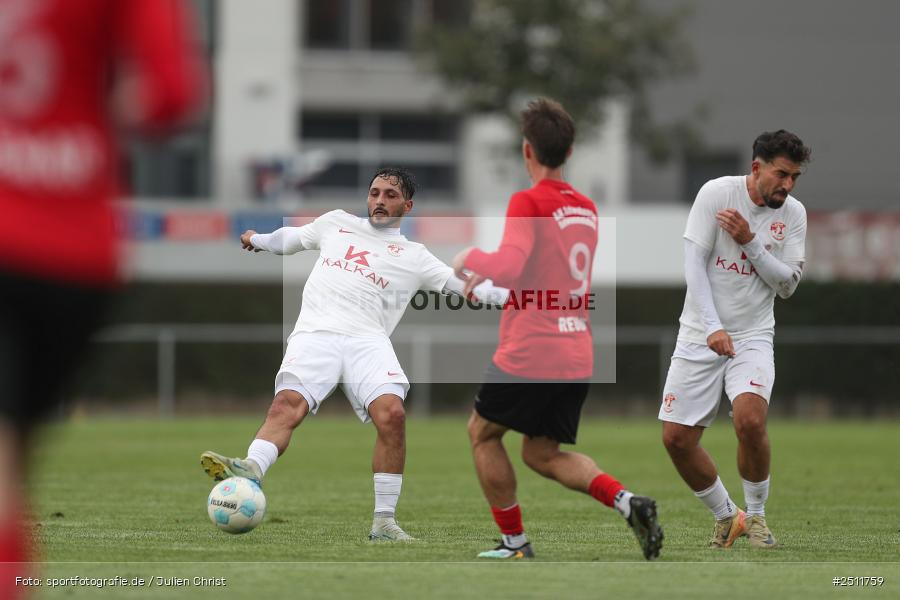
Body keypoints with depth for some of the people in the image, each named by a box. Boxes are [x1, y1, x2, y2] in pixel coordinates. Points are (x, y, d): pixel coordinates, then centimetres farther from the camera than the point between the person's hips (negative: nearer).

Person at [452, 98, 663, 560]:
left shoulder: (528, 202, -12)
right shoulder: (586, 209, 12)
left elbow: (510, 268, -24)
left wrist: (471, 258, -5)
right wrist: (488, 275, 25)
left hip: (530, 355, -7)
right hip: (577, 359, 7)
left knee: (482, 432, 16)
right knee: (542, 453, 17)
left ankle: (515, 543, 14)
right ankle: (626, 501, -6)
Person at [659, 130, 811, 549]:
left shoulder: (793, 212, 0)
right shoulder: (716, 193, -8)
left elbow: (788, 284, -2)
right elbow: (694, 264, -12)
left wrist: (750, 242, -16)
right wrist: (713, 328, -22)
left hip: (753, 336, 0)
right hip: (700, 335, 0)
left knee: (750, 421, -25)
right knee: (676, 437, -6)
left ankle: (755, 515, -2)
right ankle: (725, 517, 16)